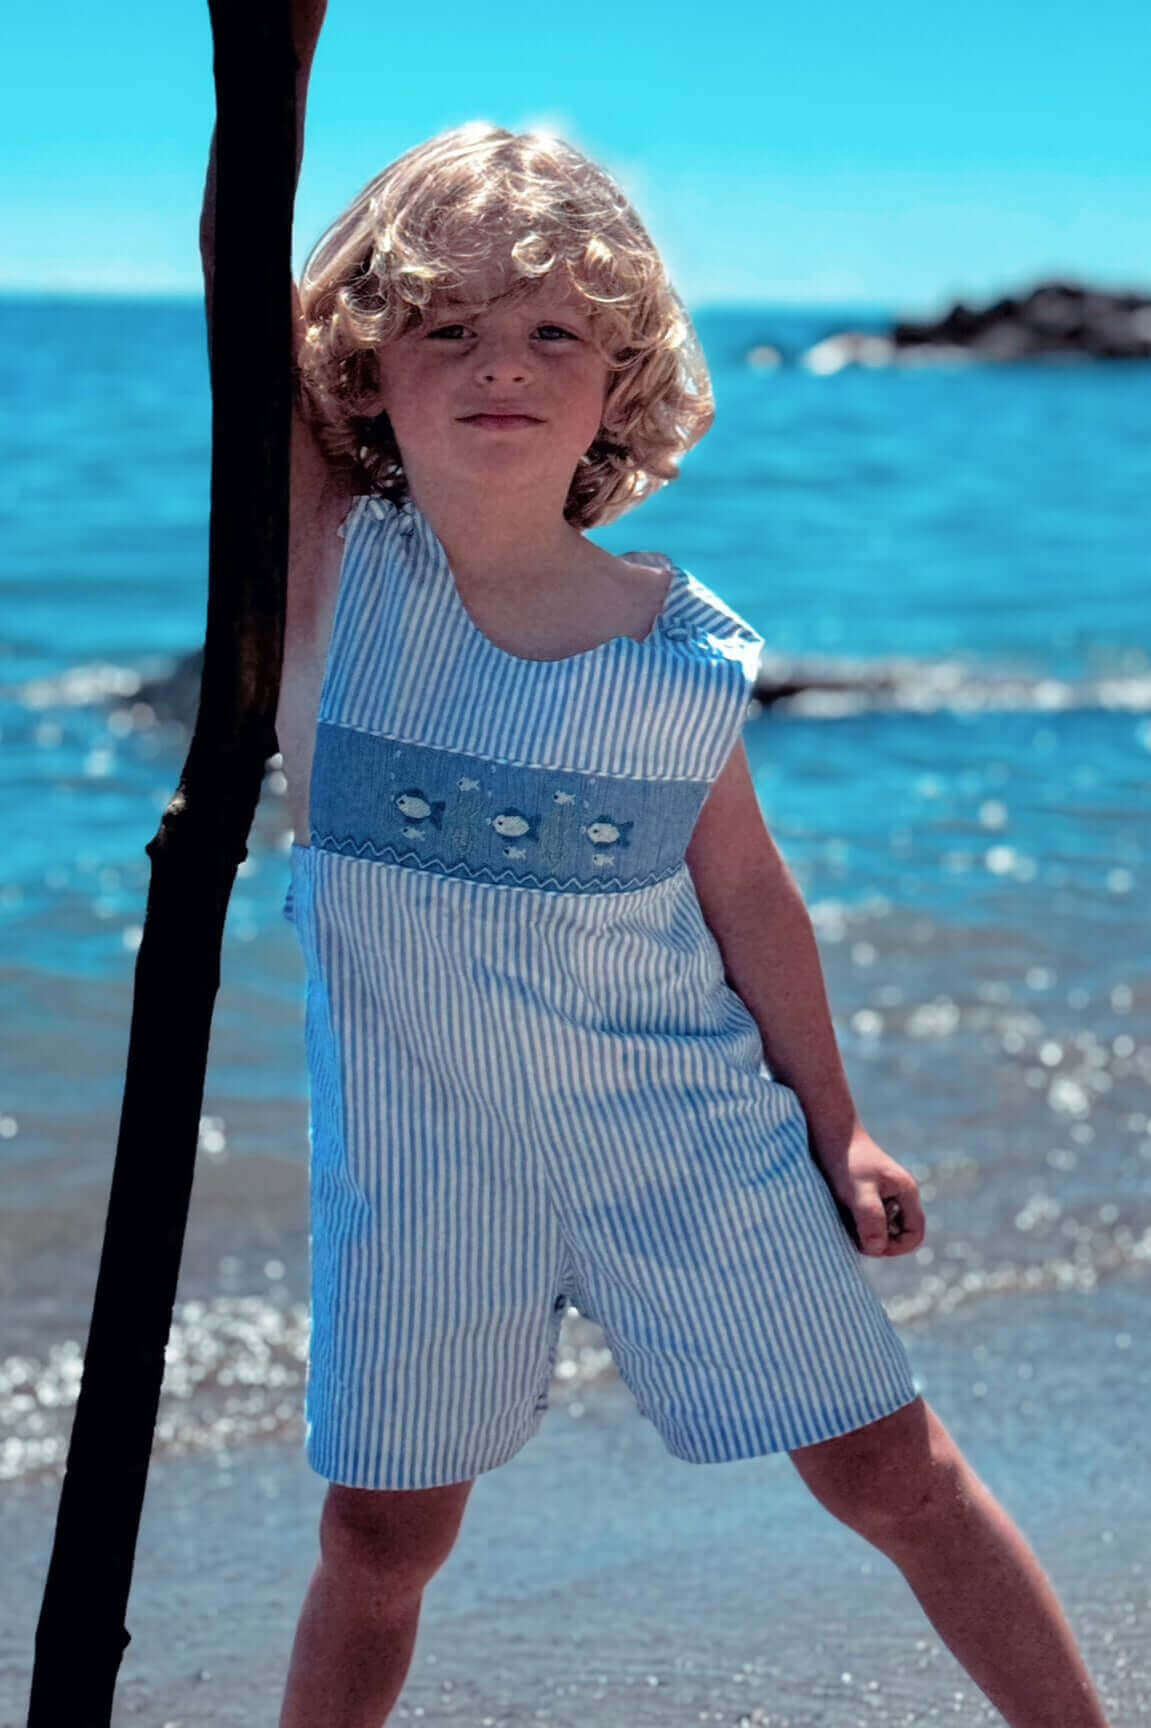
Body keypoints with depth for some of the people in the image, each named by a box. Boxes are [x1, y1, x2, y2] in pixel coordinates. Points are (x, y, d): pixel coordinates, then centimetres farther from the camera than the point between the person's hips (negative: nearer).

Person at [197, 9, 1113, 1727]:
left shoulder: (687, 648, -7)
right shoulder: (330, 569, -10)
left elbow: (746, 893, 5)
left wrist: (836, 1126, 10)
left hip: (686, 1127, 1)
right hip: (419, 1152, 0)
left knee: (893, 1470, 5)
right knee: (381, 1536, 10)